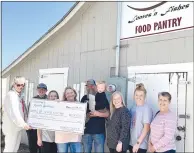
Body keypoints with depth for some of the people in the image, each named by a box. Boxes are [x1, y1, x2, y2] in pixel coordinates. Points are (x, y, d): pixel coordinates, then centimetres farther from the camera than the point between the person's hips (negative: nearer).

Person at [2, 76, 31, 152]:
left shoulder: (20, 95, 10)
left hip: (18, 126, 9)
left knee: (16, 148, 17)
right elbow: (13, 112, -28)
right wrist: (23, 123, -33)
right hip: (11, 126, -9)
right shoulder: (11, 95, -16)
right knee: (9, 148, -2)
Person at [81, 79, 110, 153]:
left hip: (99, 131, -3)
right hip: (86, 131, 3)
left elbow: (107, 114, -6)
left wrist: (98, 113, -23)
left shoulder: (102, 97, 0)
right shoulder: (84, 98, 10)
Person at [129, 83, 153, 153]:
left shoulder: (146, 109, -14)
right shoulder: (133, 108, 7)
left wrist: (138, 143, -18)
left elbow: (146, 128, -17)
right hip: (131, 143, 6)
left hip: (141, 145, -6)